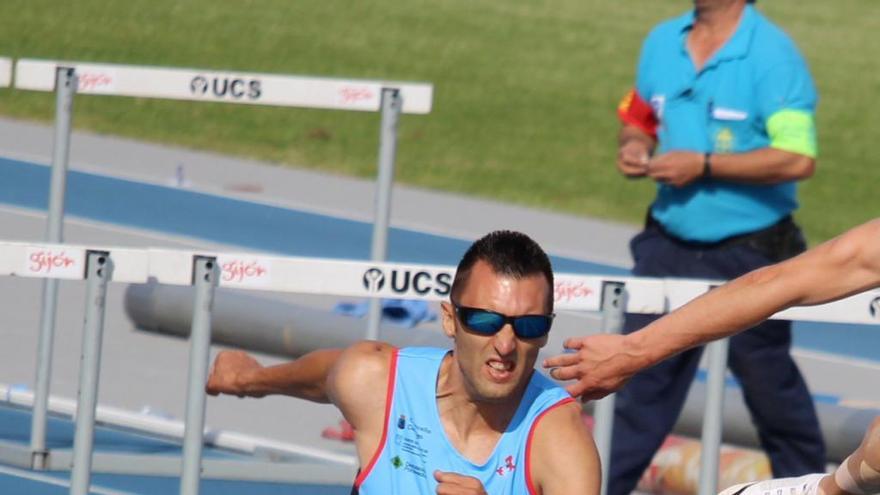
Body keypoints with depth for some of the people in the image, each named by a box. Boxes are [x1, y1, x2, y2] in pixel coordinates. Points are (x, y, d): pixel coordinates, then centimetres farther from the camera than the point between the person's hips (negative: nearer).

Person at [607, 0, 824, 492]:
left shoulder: (772, 54, -16)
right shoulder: (662, 42, 5)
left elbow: (798, 158, -23)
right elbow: (638, 118, 20)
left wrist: (704, 165, -23)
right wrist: (634, 147, -4)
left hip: (749, 256, -5)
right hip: (669, 246, 5)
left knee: (770, 387, 8)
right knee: (641, 376, 5)